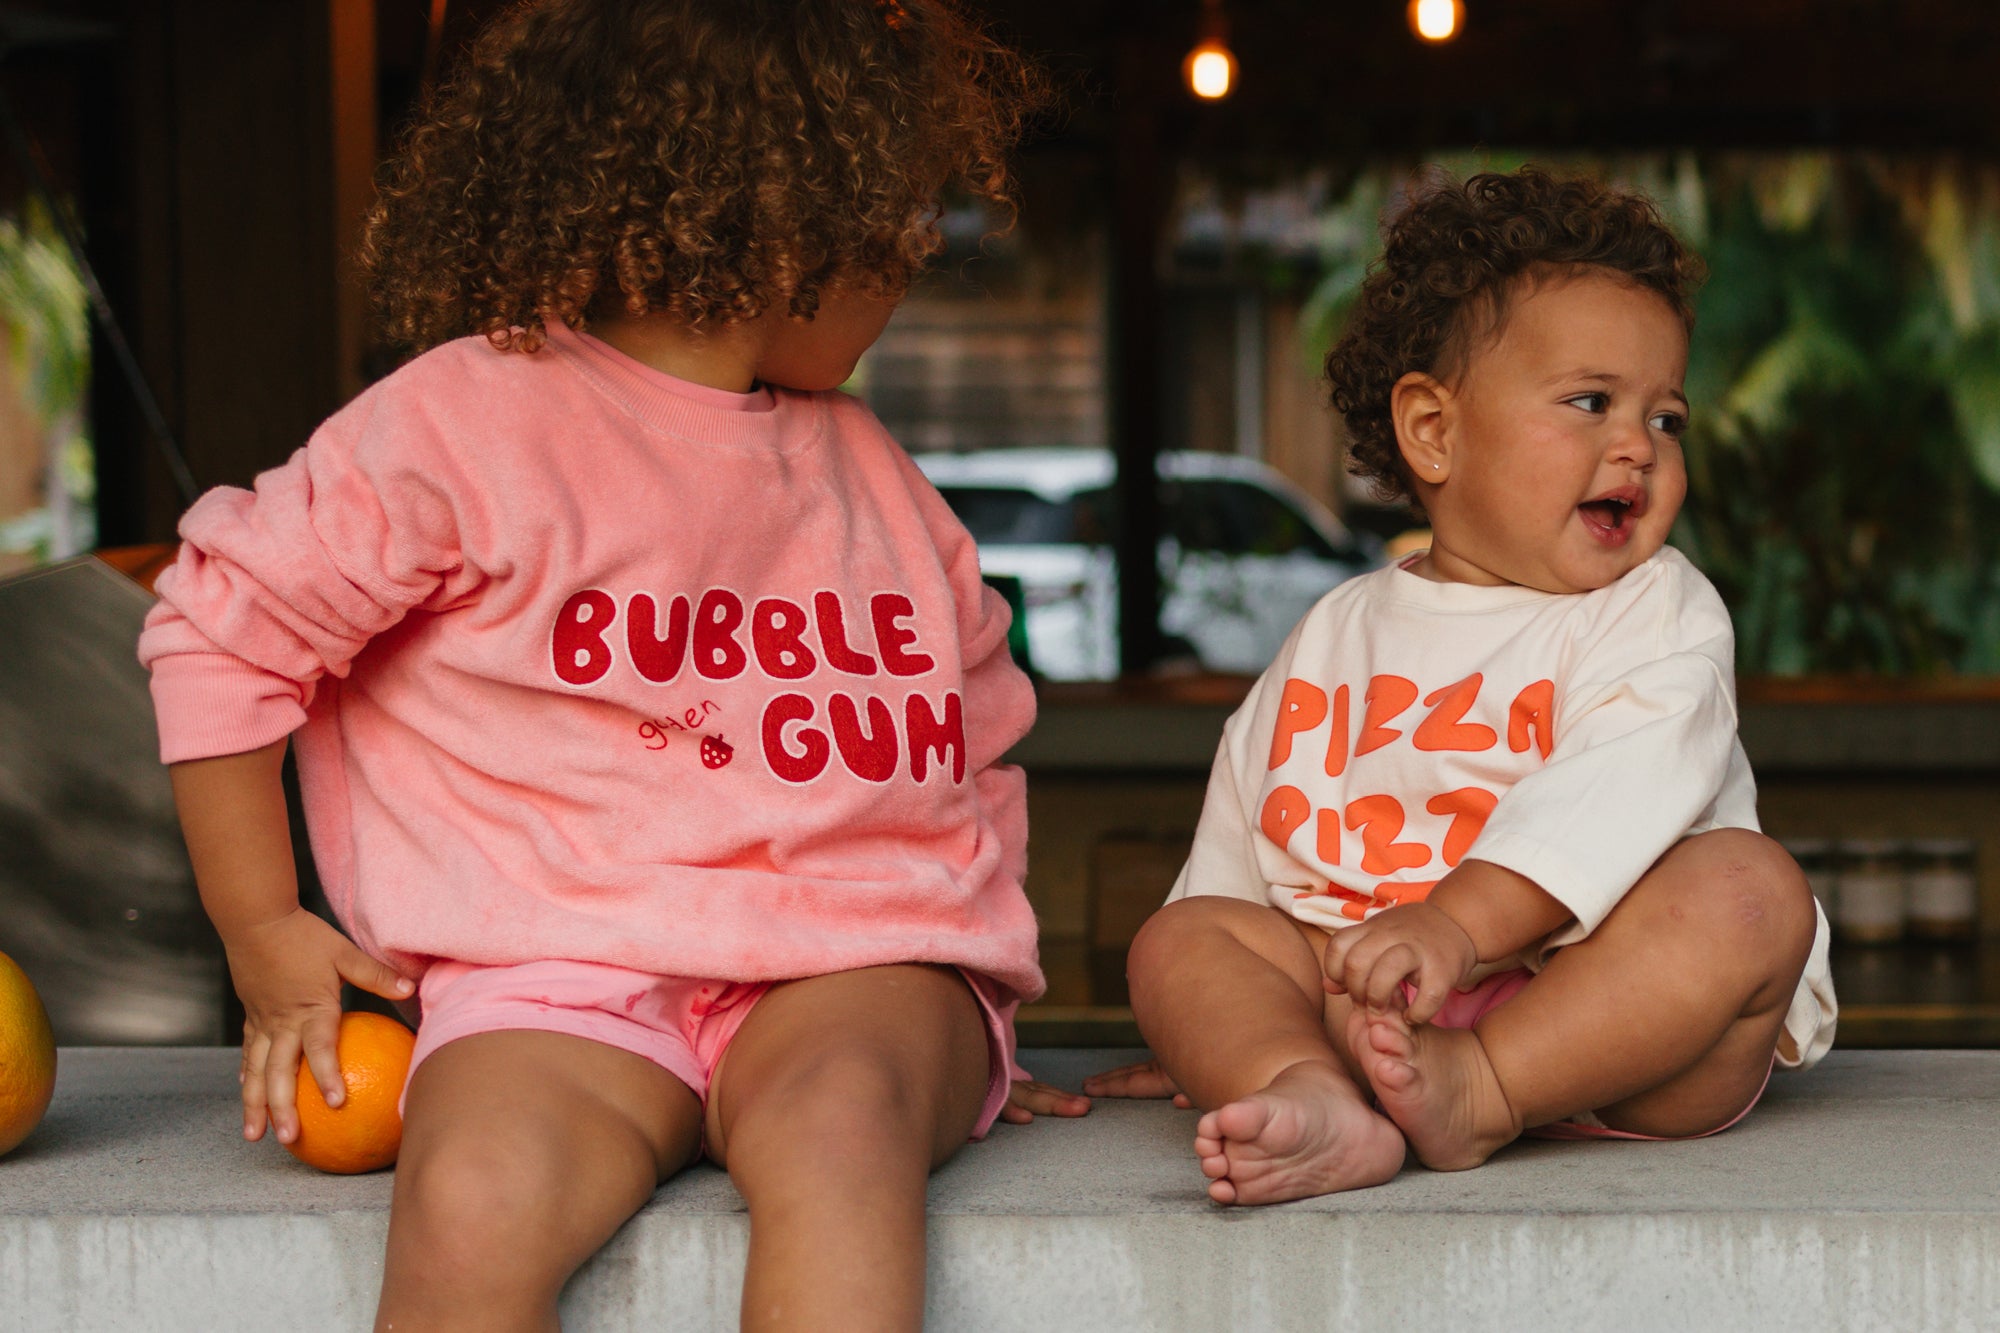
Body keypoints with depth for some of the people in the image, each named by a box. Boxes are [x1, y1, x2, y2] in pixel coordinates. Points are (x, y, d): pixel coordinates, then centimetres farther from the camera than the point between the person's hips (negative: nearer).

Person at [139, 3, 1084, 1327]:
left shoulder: (865, 466, 21)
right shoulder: (471, 419, 1)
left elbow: (974, 744, 30)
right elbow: (221, 628, 5)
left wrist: (965, 1031, 24)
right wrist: (265, 936, 4)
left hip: (856, 965, 3)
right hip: (564, 972, -3)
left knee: (833, 1116, -35)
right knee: (471, 1210, -35)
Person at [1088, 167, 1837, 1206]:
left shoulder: (1659, 612, 4)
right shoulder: (1335, 638, 17)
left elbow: (1620, 792, -16)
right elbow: (1244, 843, 26)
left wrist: (1459, 920, -30)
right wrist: (1198, 1029, 23)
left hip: (1617, 1041, -3)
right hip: (1354, 993, 3)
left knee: (1750, 888, -28)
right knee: (1177, 938, -12)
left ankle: (1477, 1092, -41)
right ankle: (1316, 1100, -44)